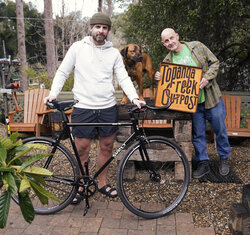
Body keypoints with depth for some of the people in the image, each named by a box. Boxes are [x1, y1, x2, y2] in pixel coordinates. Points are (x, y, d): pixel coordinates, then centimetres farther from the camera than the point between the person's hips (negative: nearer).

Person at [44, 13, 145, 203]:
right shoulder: (77, 48, 2)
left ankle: (103, 183, 29)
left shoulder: (114, 53, 7)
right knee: (82, 150, 4)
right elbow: (63, 73, 5)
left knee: (107, 147, 10)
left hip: (108, 108, 3)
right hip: (83, 108, -2)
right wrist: (53, 94, -9)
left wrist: (134, 98, -13)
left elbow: (123, 78, 2)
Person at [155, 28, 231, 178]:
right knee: (198, 134, 10)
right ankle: (203, 163, 27)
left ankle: (224, 158, 34)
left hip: (211, 98, -1)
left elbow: (214, 62, -1)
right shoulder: (168, 60, 1)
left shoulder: (197, 46, -5)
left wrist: (207, 77, -17)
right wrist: (159, 78, -15)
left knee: (220, 129, 11)